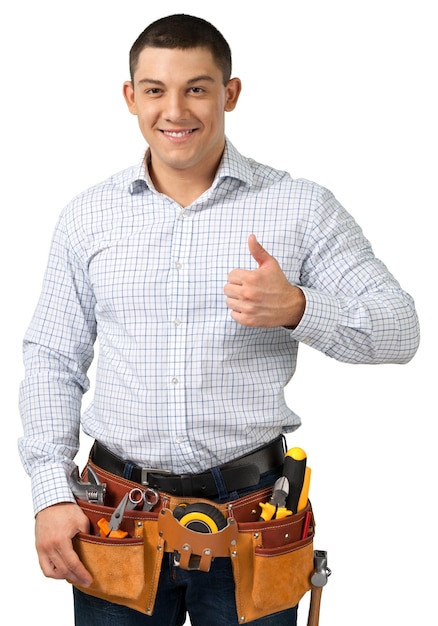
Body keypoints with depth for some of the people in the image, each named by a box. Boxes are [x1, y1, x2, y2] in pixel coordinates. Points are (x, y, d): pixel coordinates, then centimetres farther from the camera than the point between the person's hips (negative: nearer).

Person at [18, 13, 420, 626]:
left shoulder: (301, 207, -2)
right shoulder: (88, 216, 5)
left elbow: (400, 330, -3)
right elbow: (53, 361, 7)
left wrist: (297, 309, -21)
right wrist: (52, 495, -3)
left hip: (250, 508, -1)